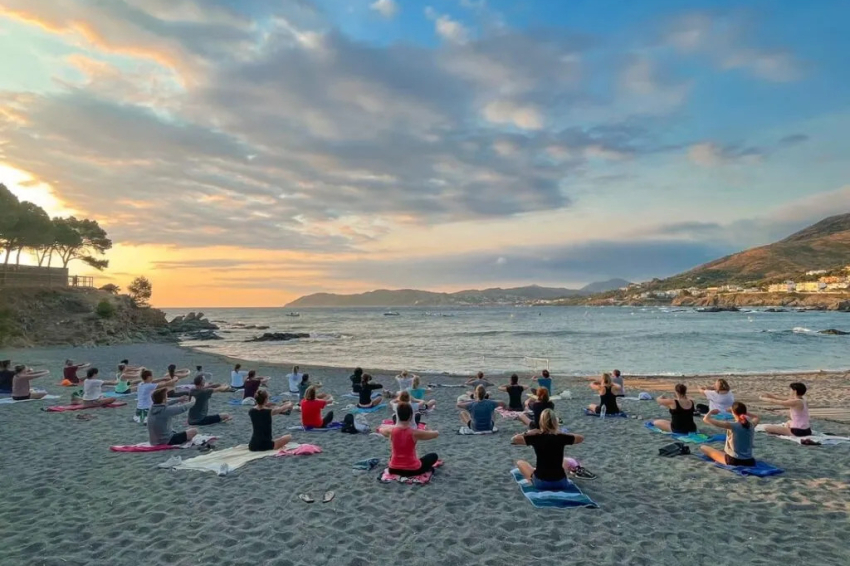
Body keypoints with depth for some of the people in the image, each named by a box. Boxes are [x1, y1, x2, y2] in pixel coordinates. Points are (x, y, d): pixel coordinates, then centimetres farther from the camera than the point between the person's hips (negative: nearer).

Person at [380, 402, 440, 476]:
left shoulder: (391, 430, -12)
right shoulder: (415, 432, -19)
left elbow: (380, 429, 15)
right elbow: (436, 434, -3)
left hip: (394, 469, 3)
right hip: (412, 470, -3)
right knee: (433, 456, 20)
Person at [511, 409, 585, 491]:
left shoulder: (536, 437, -13)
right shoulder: (561, 437, -8)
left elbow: (513, 440, -10)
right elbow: (581, 438, 10)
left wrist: (528, 433, -3)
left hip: (540, 483, -2)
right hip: (560, 482, 2)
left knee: (520, 462, 22)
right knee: (568, 462, 33)